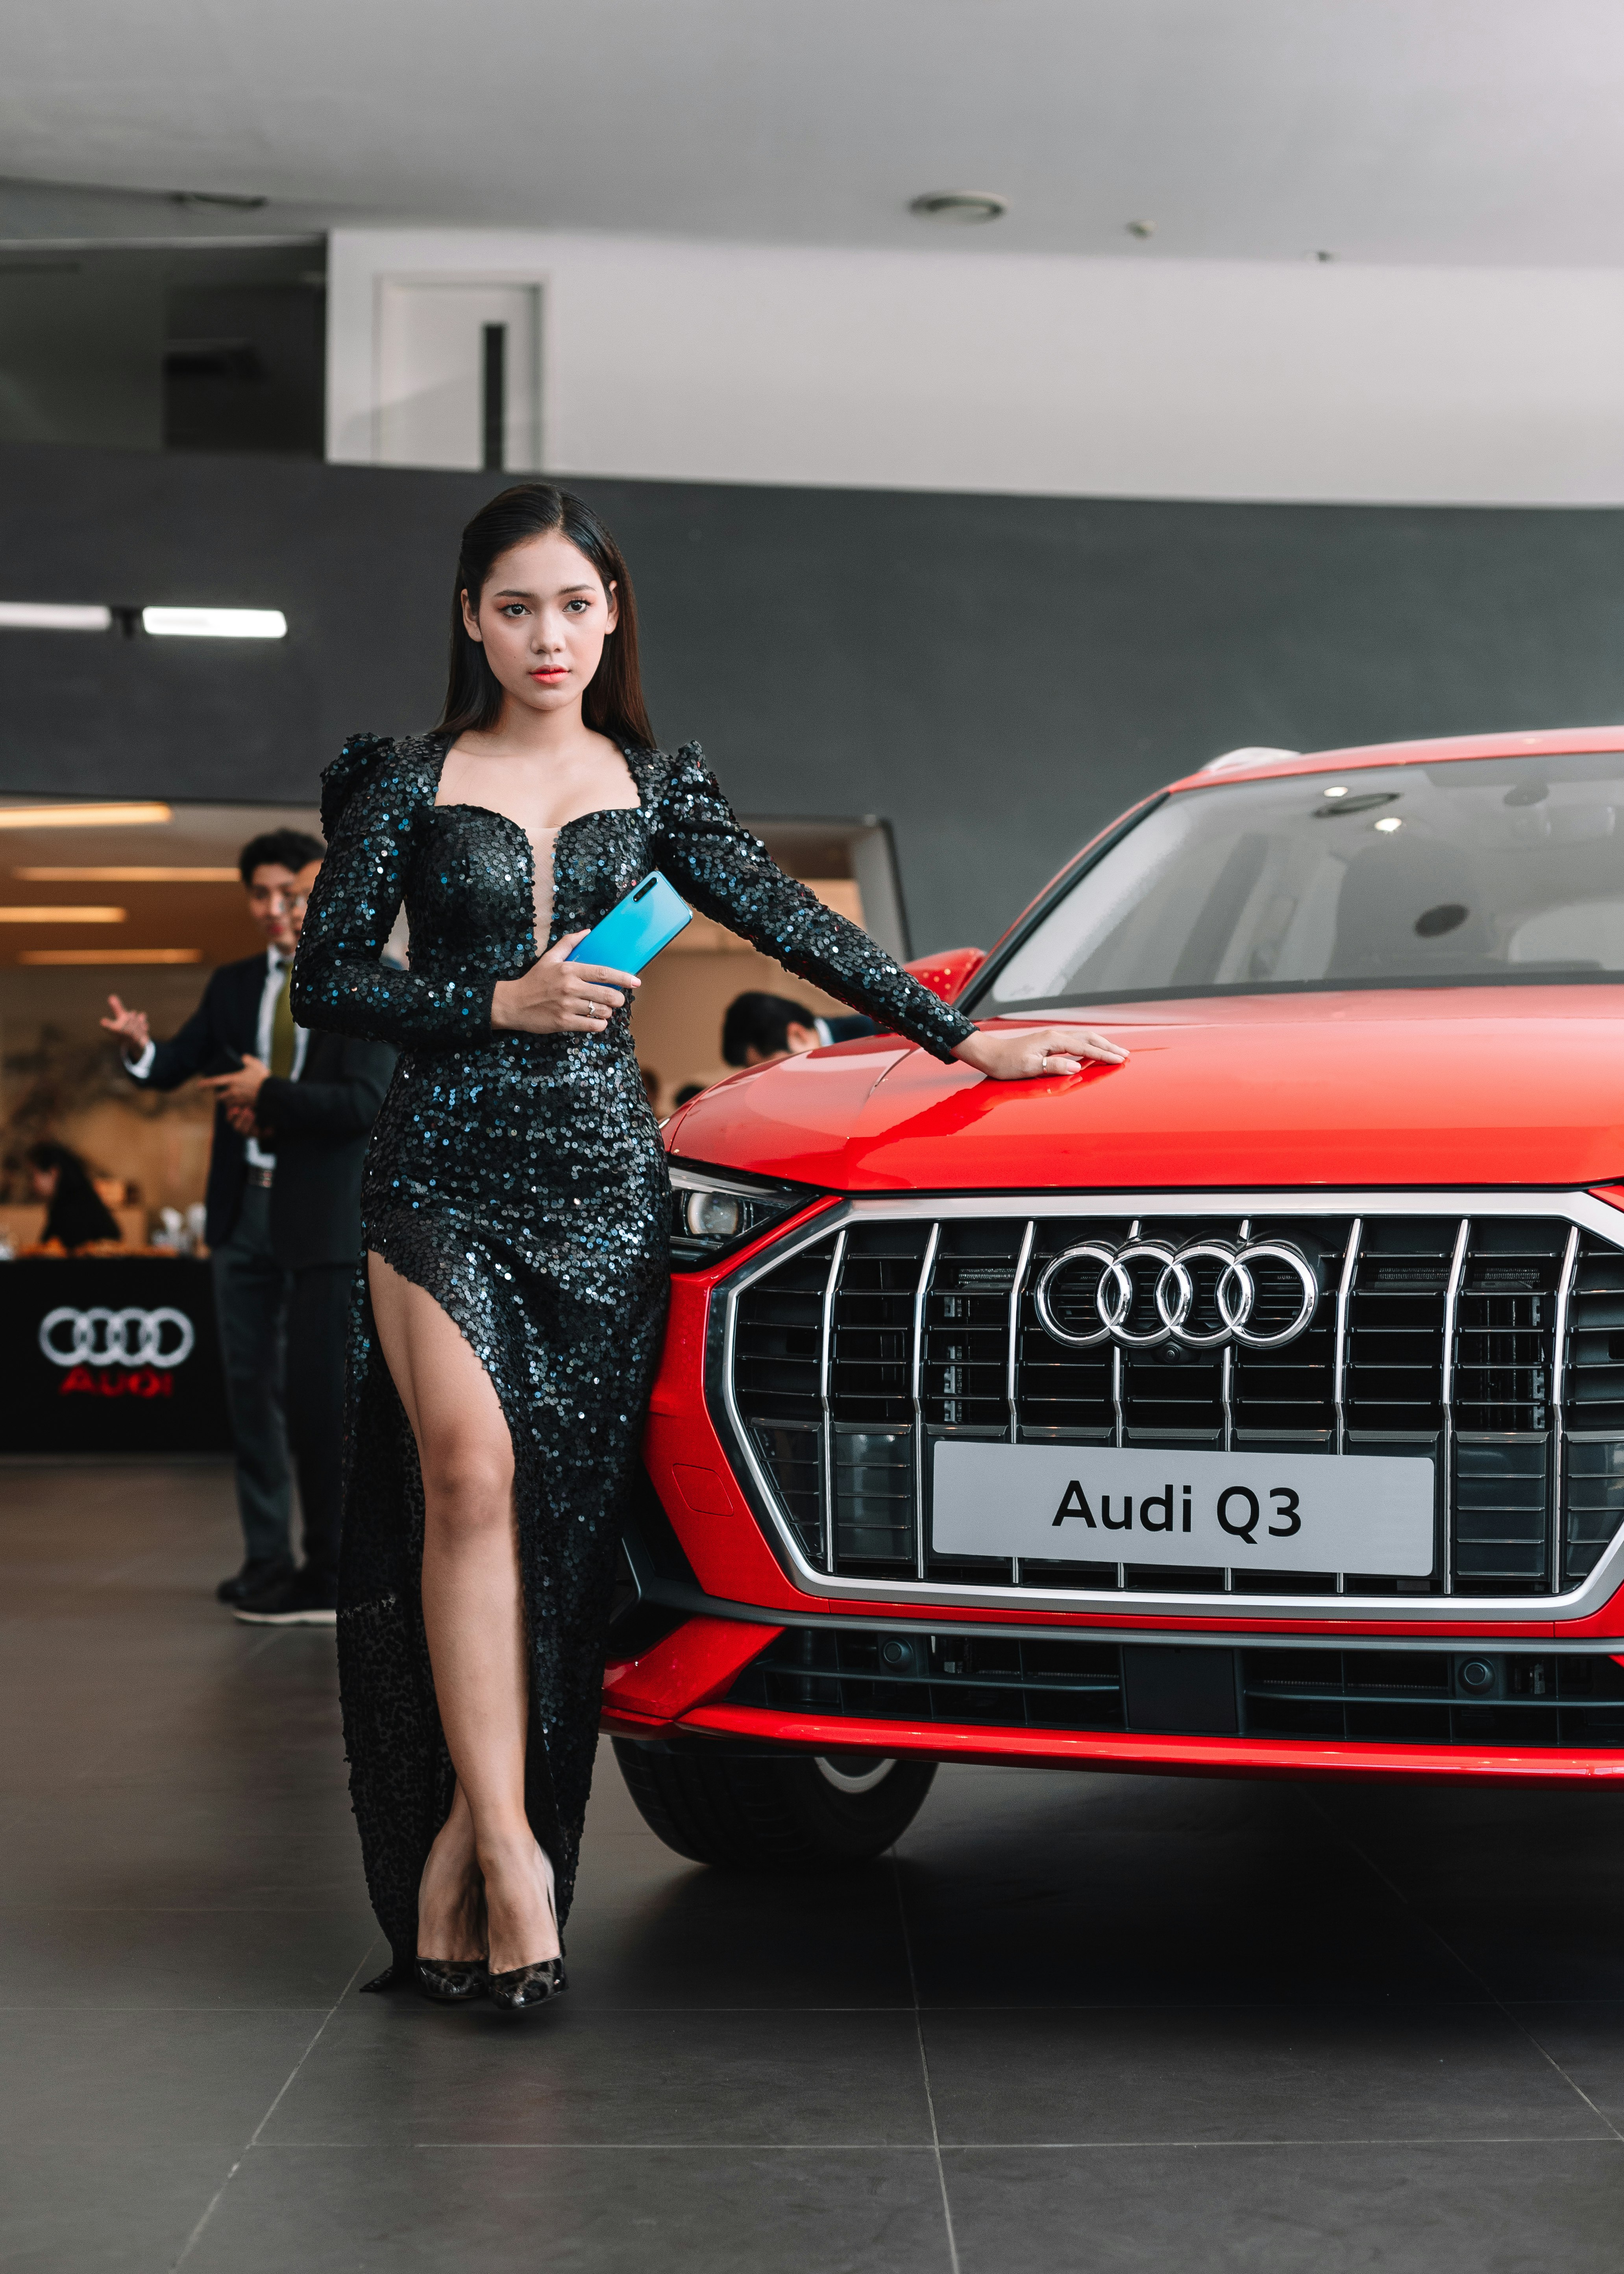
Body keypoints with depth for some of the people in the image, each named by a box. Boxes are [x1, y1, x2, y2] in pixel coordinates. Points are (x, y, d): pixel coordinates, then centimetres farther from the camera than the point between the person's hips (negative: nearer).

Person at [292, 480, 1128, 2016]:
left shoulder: (653, 788, 14)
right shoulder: (411, 782, 8)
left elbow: (798, 928, 14)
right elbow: (328, 979, 4)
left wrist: (957, 1036, 10)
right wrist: (503, 1003, -8)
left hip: (604, 1188, 2)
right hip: (445, 1174, -2)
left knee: (558, 1517, -4)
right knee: (471, 1474, -19)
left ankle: (462, 1861, 3)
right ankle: (507, 1853, -19)